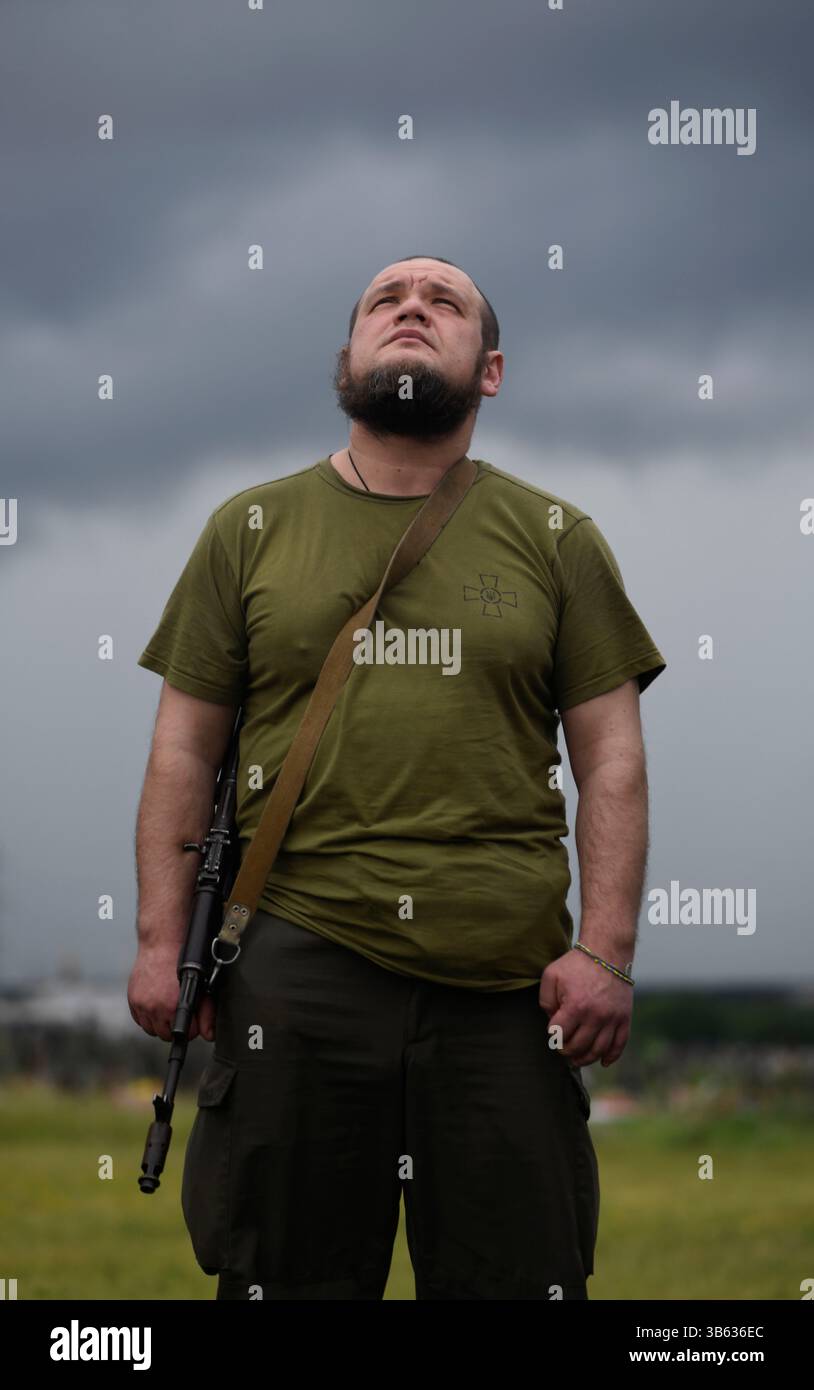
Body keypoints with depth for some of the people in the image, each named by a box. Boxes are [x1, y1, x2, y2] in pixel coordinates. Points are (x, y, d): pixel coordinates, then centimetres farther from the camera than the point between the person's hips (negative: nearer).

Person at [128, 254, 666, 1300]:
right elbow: (184, 749, 10)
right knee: (289, 1279, 5)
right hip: (296, 963, 0)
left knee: (518, 1278, 2)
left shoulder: (556, 538, 11)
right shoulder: (251, 529, 11)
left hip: (510, 975, 0)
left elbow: (611, 760, 7)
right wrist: (160, 941, 2)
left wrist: (606, 953, -4)